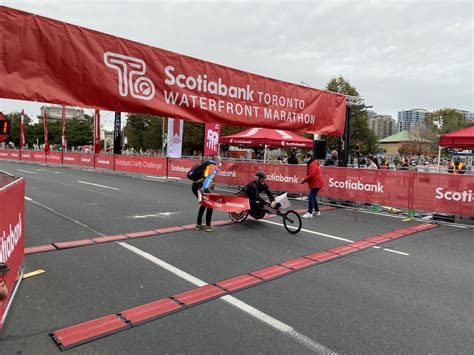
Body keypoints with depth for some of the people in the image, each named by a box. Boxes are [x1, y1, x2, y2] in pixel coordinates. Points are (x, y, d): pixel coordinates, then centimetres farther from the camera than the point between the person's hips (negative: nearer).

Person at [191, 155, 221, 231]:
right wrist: (203, 188, -29)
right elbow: (209, 177, -16)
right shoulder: (215, 167, 0)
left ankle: (198, 224, 28)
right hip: (201, 187, -8)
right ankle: (208, 226, 8)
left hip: (194, 186, 8)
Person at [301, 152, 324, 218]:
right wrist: (305, 179, 3)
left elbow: (311, 175, -24)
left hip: (316, 184, -11)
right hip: (315, 183, 11)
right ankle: (317, 211, 32)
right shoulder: (311, 164, 17)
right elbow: (310, 175, 19)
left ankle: (309, 213, -20)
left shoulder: (313, 165, -17)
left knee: (310, 197, -16)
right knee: (313, 197, 19)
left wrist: (304, 180, -14)